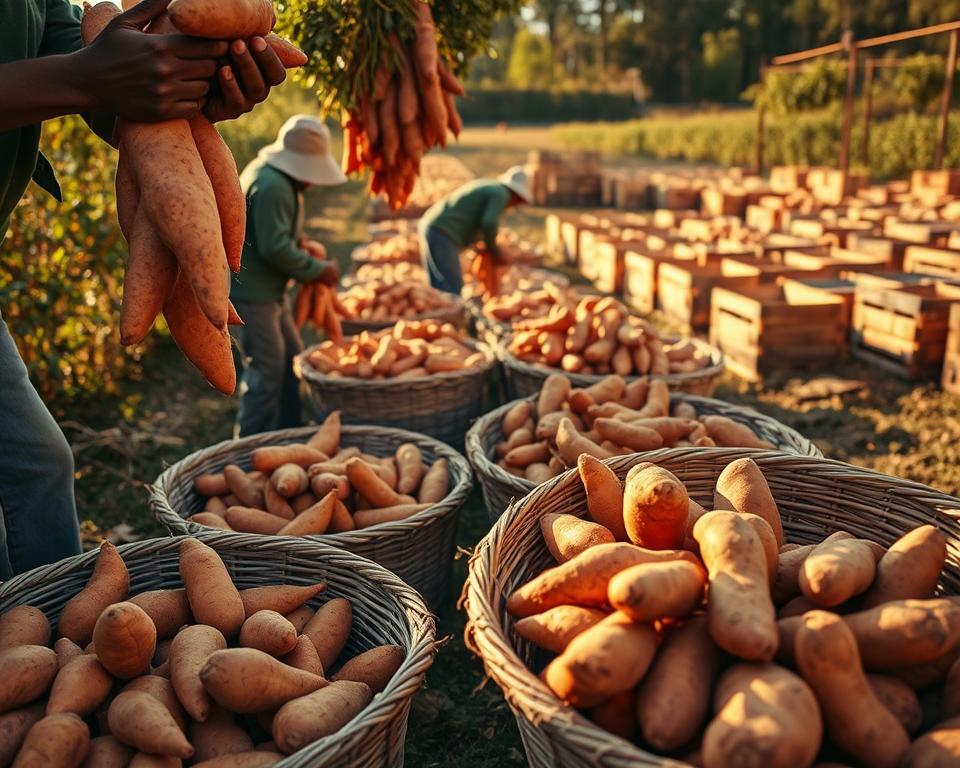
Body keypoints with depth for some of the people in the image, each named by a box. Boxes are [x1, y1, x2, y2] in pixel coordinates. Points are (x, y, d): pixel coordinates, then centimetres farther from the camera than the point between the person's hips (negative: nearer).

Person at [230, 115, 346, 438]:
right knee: (267, 369, -4)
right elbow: (274, 248, -26)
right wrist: (318, 270, -16)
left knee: (291, 358, 17)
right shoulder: (271, 187, -23)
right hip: (250, 292, -11)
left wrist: (301, 243, 6)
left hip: (268, 289, 11)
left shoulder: (276, 178, 11)